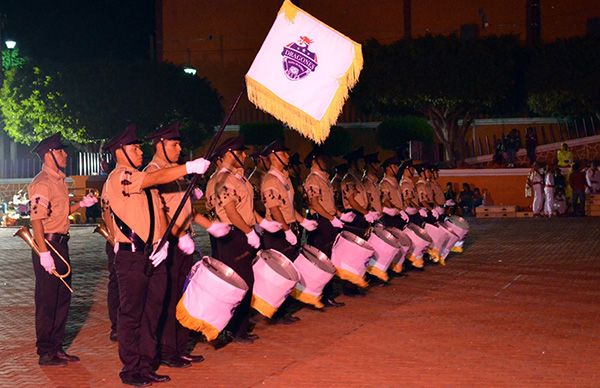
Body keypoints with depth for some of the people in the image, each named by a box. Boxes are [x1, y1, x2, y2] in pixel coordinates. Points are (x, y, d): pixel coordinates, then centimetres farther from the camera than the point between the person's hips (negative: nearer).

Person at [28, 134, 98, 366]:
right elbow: (37, 219, -21)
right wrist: (44, 253, -25)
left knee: (63, 298, 14)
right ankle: (45, 353, 7)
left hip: (61, 243, 10)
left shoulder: (59, 180, 15)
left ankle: (57, 348, 24)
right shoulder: (42, 183, -15)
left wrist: (81, 204, 10)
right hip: (47, 244, -10)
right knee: (47, 301, -2)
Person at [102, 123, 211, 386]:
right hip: (132, 257, -8)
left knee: (152, 312, 12)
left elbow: (159, 211, 14)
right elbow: (157, 178, -25)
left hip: (154, 256, 8)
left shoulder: (144, 180, 18)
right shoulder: (118, 177, -9)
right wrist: (190, 167, -29)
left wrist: (163, 242, -2)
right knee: (131, 314, 0)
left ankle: (146, 366, 22)